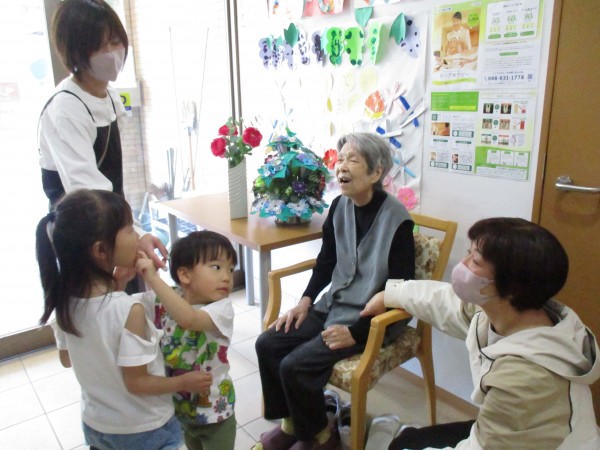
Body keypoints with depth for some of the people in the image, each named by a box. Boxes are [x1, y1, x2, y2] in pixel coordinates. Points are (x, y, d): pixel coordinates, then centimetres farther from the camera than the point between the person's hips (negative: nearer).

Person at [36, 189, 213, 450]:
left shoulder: (65, 301, -13)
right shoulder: (129, 309, -32)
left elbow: (67, 359, 3)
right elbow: (137, 382, -25)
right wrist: (185, 382, -7)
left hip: (95, 425, 6)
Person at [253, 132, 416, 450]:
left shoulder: (396, 220, -20)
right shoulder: (340, 205, 0)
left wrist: (356, 331, -19)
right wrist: (306, 301, 1)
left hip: (371, 318, -7)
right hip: (334, 305, 7)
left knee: (295, 365, -17)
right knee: (268, 344, -3)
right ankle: (291, 422, 19)